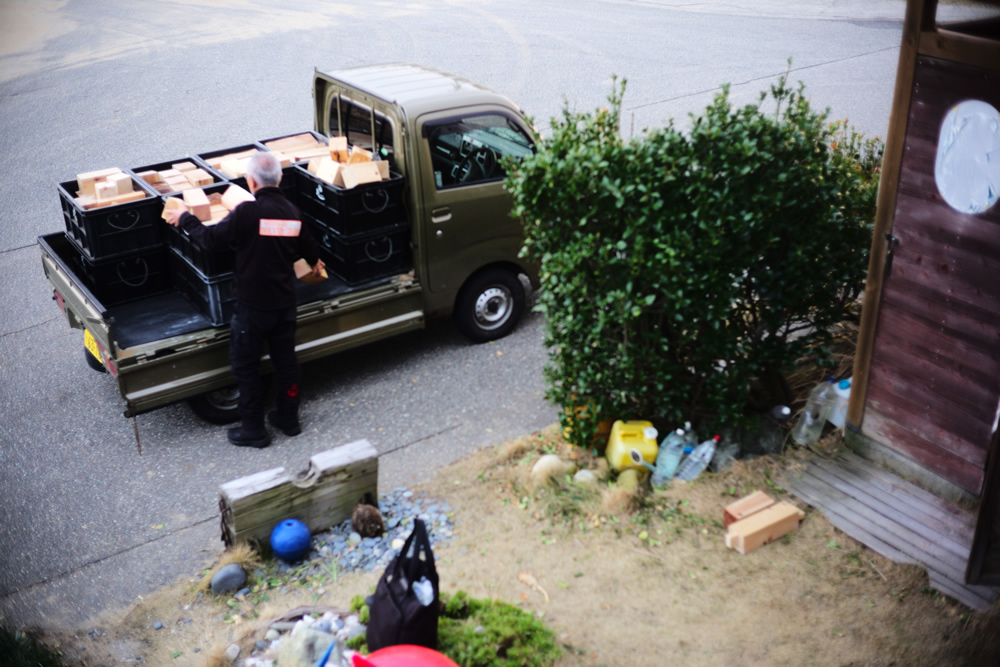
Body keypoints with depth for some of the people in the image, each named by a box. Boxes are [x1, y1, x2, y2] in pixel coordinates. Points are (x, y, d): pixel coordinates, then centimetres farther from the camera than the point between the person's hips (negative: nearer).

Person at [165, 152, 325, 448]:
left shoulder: (247, 212, -20)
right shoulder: (292, 212, 3)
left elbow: (212, 239, -15)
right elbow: (306, 245, 20)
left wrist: (185, 218, 3)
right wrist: (314, 262, 43)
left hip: (253, 305, -6)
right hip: (285, 302, 6)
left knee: (245, 365, 8)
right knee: (285, 360, 18)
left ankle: (254, 429, 15)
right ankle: (288, 418, 31)